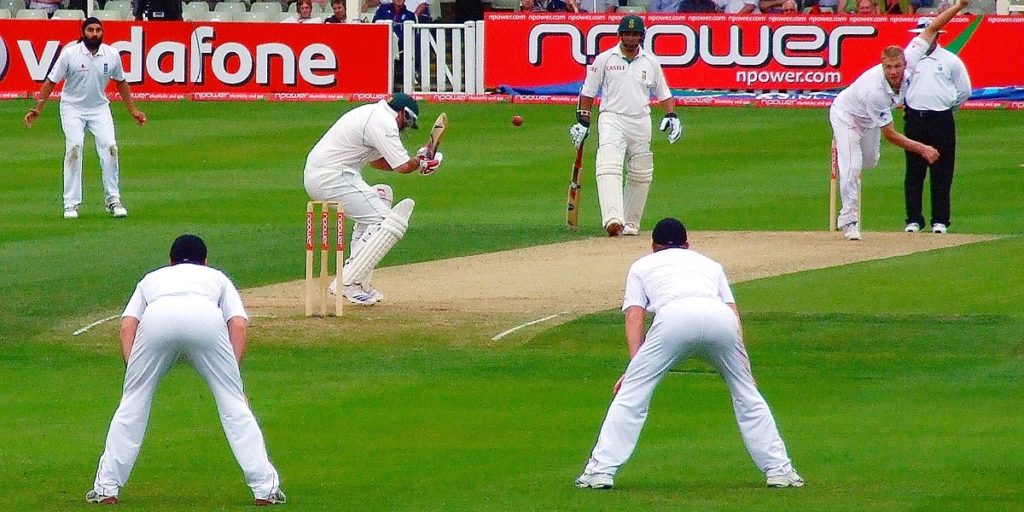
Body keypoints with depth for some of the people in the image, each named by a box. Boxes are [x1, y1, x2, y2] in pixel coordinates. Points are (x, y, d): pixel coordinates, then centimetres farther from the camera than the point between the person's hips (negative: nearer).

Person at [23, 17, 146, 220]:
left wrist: (132, 110, 15)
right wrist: (37, 109, -12)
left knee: (109, 147, -12)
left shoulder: (112, 55, -3)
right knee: (74, 146, -19)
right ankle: (71, 203, -14)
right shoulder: (70, 54, -12)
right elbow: (51, 82, -6)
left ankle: (113, 200, 1)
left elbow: (120, 82, 14)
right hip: (73, 108, -3)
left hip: (99, 108, 3)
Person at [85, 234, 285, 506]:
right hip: (207, 318, -1)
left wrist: (132, 370, 16)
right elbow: (238, 323, 20)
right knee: (233, 403, 10)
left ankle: (106, 488, 12)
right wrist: (232, 373, 16)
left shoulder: (152, 278, 42)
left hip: (157, 319, 1)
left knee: (132, 403, 14)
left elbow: (128, 324, 22)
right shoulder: (216, 277, 40)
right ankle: (265, 487, 6)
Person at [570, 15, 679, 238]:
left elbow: (663, 94, 16)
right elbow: (588, 93, 7)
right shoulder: (605, 59, 1)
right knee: (609, 168, -23)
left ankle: (631, 223, 21)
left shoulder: (650, 62, 8)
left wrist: (671, 116, 0)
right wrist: (582, 122, 2)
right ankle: (613, 219, -36)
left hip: (640, 122, 4)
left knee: (640, 175, 7)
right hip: (612, 119, -4)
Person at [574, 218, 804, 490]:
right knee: (747, 395, 20)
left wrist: (634, 367, 11)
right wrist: (744, 366, 20)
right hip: (721, 316, 2)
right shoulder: (709, 263, 40)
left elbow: (634, 315, 19)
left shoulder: (642, 266, 35)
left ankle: (600, 471, -3)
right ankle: (779, 470, 19)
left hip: (674, 316, -2)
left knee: (632, 393, 5)